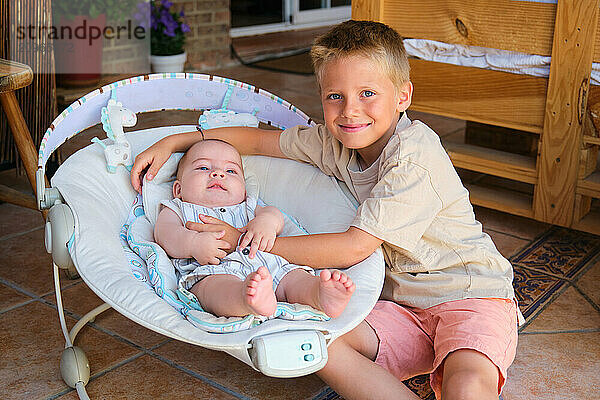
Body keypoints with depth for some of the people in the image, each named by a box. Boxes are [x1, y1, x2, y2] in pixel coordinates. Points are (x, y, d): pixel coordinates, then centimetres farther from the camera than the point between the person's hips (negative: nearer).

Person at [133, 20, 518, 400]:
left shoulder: (414, 157, -21)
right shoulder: (335, 142, 2)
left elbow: (355, 247, -24)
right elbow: (260, 139, 15)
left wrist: (245, 241, -19)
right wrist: (172, 142, 9)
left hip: (472, 294, -7)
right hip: (402, 305, 7)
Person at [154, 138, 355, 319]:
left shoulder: (246, 208, 40)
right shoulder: (177, 209, 29)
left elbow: (273, 213, 21)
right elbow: (165, 233, 8)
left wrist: (267, 221, -7)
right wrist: (194, 243, -17)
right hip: (211, 270, -5)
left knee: (293, 275, -25)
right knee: (218, 283, -39)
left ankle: (321, 294, -55)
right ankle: (249, 299, -71)